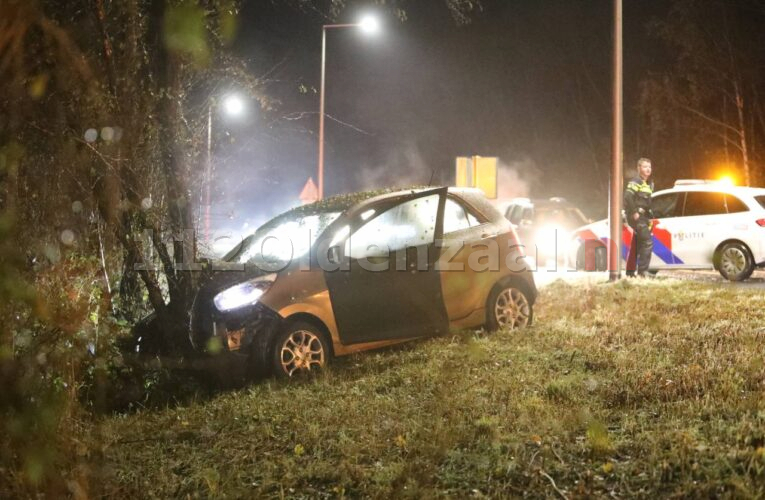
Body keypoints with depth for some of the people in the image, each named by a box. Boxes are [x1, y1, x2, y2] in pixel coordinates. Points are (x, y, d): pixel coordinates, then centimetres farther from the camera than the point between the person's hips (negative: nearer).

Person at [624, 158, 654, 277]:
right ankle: (642, 271, -17)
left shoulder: (649, 183, 18)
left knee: (636, 246, 12)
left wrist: (649, 216, 15)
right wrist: (634, 213, -24)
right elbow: (628, 197, -23)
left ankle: (630, 273, 19)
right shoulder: (635, 182, -10)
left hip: (643, 217, 9)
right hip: (636, 217, -9)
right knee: (647, 242, -17)